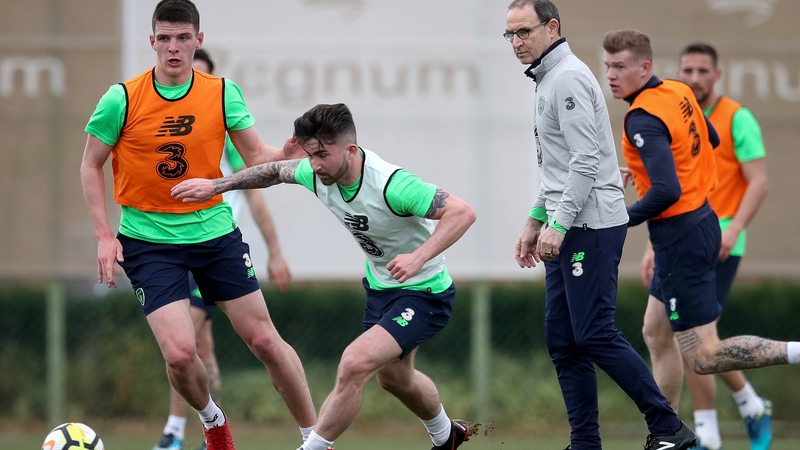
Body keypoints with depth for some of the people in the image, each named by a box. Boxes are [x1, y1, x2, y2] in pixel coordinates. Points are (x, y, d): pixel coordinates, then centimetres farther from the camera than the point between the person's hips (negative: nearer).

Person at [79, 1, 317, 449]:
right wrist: (105, 236, -7)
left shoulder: (223, 93, -4)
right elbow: (91, 166, 0)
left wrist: (285, 154, -23)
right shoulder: (122, 98, -10)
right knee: (180, 354, -13)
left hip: (215, 230, 2)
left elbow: (256, 156, 1)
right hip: (148, 239, -2)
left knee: (264, 340, 2)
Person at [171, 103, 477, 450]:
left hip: (422, 293, -9)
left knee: (353, 365, -26)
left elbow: (463, 212, -36)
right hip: (380, 286, 9)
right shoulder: (319, 174, -12)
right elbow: (275, 171, 10)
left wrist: (419, 257, -46)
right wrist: (215, 185, 9)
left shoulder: (391, 184, -35)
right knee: (393, 378, 29)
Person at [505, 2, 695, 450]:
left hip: (591, 227, -10)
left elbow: (586, 160, -21)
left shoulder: (567, 78, -13)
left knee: (595, 335, -13)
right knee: (563, 341, 6)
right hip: (569, 229, 10)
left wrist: (558, 224, -23)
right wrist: (536, 221, 27)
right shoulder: (548, 79, 19)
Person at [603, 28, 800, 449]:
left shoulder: (643, 118, -22)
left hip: (680, 240, -10)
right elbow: (711, 140, 24)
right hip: (701, 222, 10)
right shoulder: (679, 92, 6)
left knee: (703, 358, -7)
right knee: (656, 334, 20)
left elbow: (667, 191, -31)